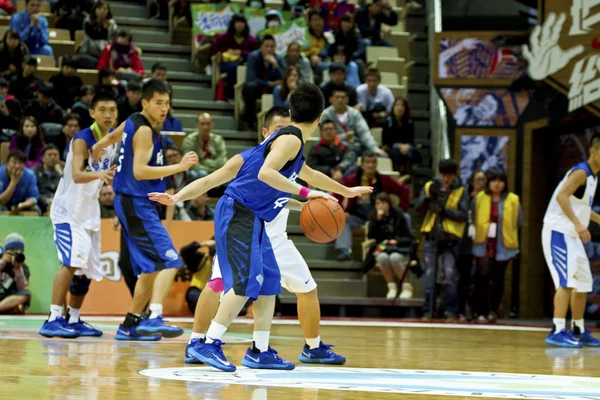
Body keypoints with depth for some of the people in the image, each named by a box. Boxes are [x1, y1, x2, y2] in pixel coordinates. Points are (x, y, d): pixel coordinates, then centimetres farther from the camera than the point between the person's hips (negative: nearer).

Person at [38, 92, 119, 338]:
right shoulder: (82, 139, -20)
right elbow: (76, 175, -36)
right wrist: (98, 174, -52)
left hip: (89, 211, 8)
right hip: (68, 209, -8)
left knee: (87, 268, 11)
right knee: (72, 261, -21)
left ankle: (73, 320, 23)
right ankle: (53, 320, -21)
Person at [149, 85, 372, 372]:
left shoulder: (290, 143, 21)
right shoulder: (291, 139, -10)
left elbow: (309, 175, 40)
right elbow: (265, 173, -26)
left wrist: (345, 191, 54)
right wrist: (306, 193, -28)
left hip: (252, 220, 10)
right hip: (239, 215, -10)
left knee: (270, 283, 12)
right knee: (247, 281, -18)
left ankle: (260, 352, 17)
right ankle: (207, 345, -20)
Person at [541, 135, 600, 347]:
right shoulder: (581, 172, -14)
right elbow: (561, 196, -29)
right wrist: (578, 224, -35)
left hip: (572, 236, 10)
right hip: (558, 232, -10)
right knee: (567, 281, -19)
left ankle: (578, 331, 23)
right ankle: (557, 331, -23)